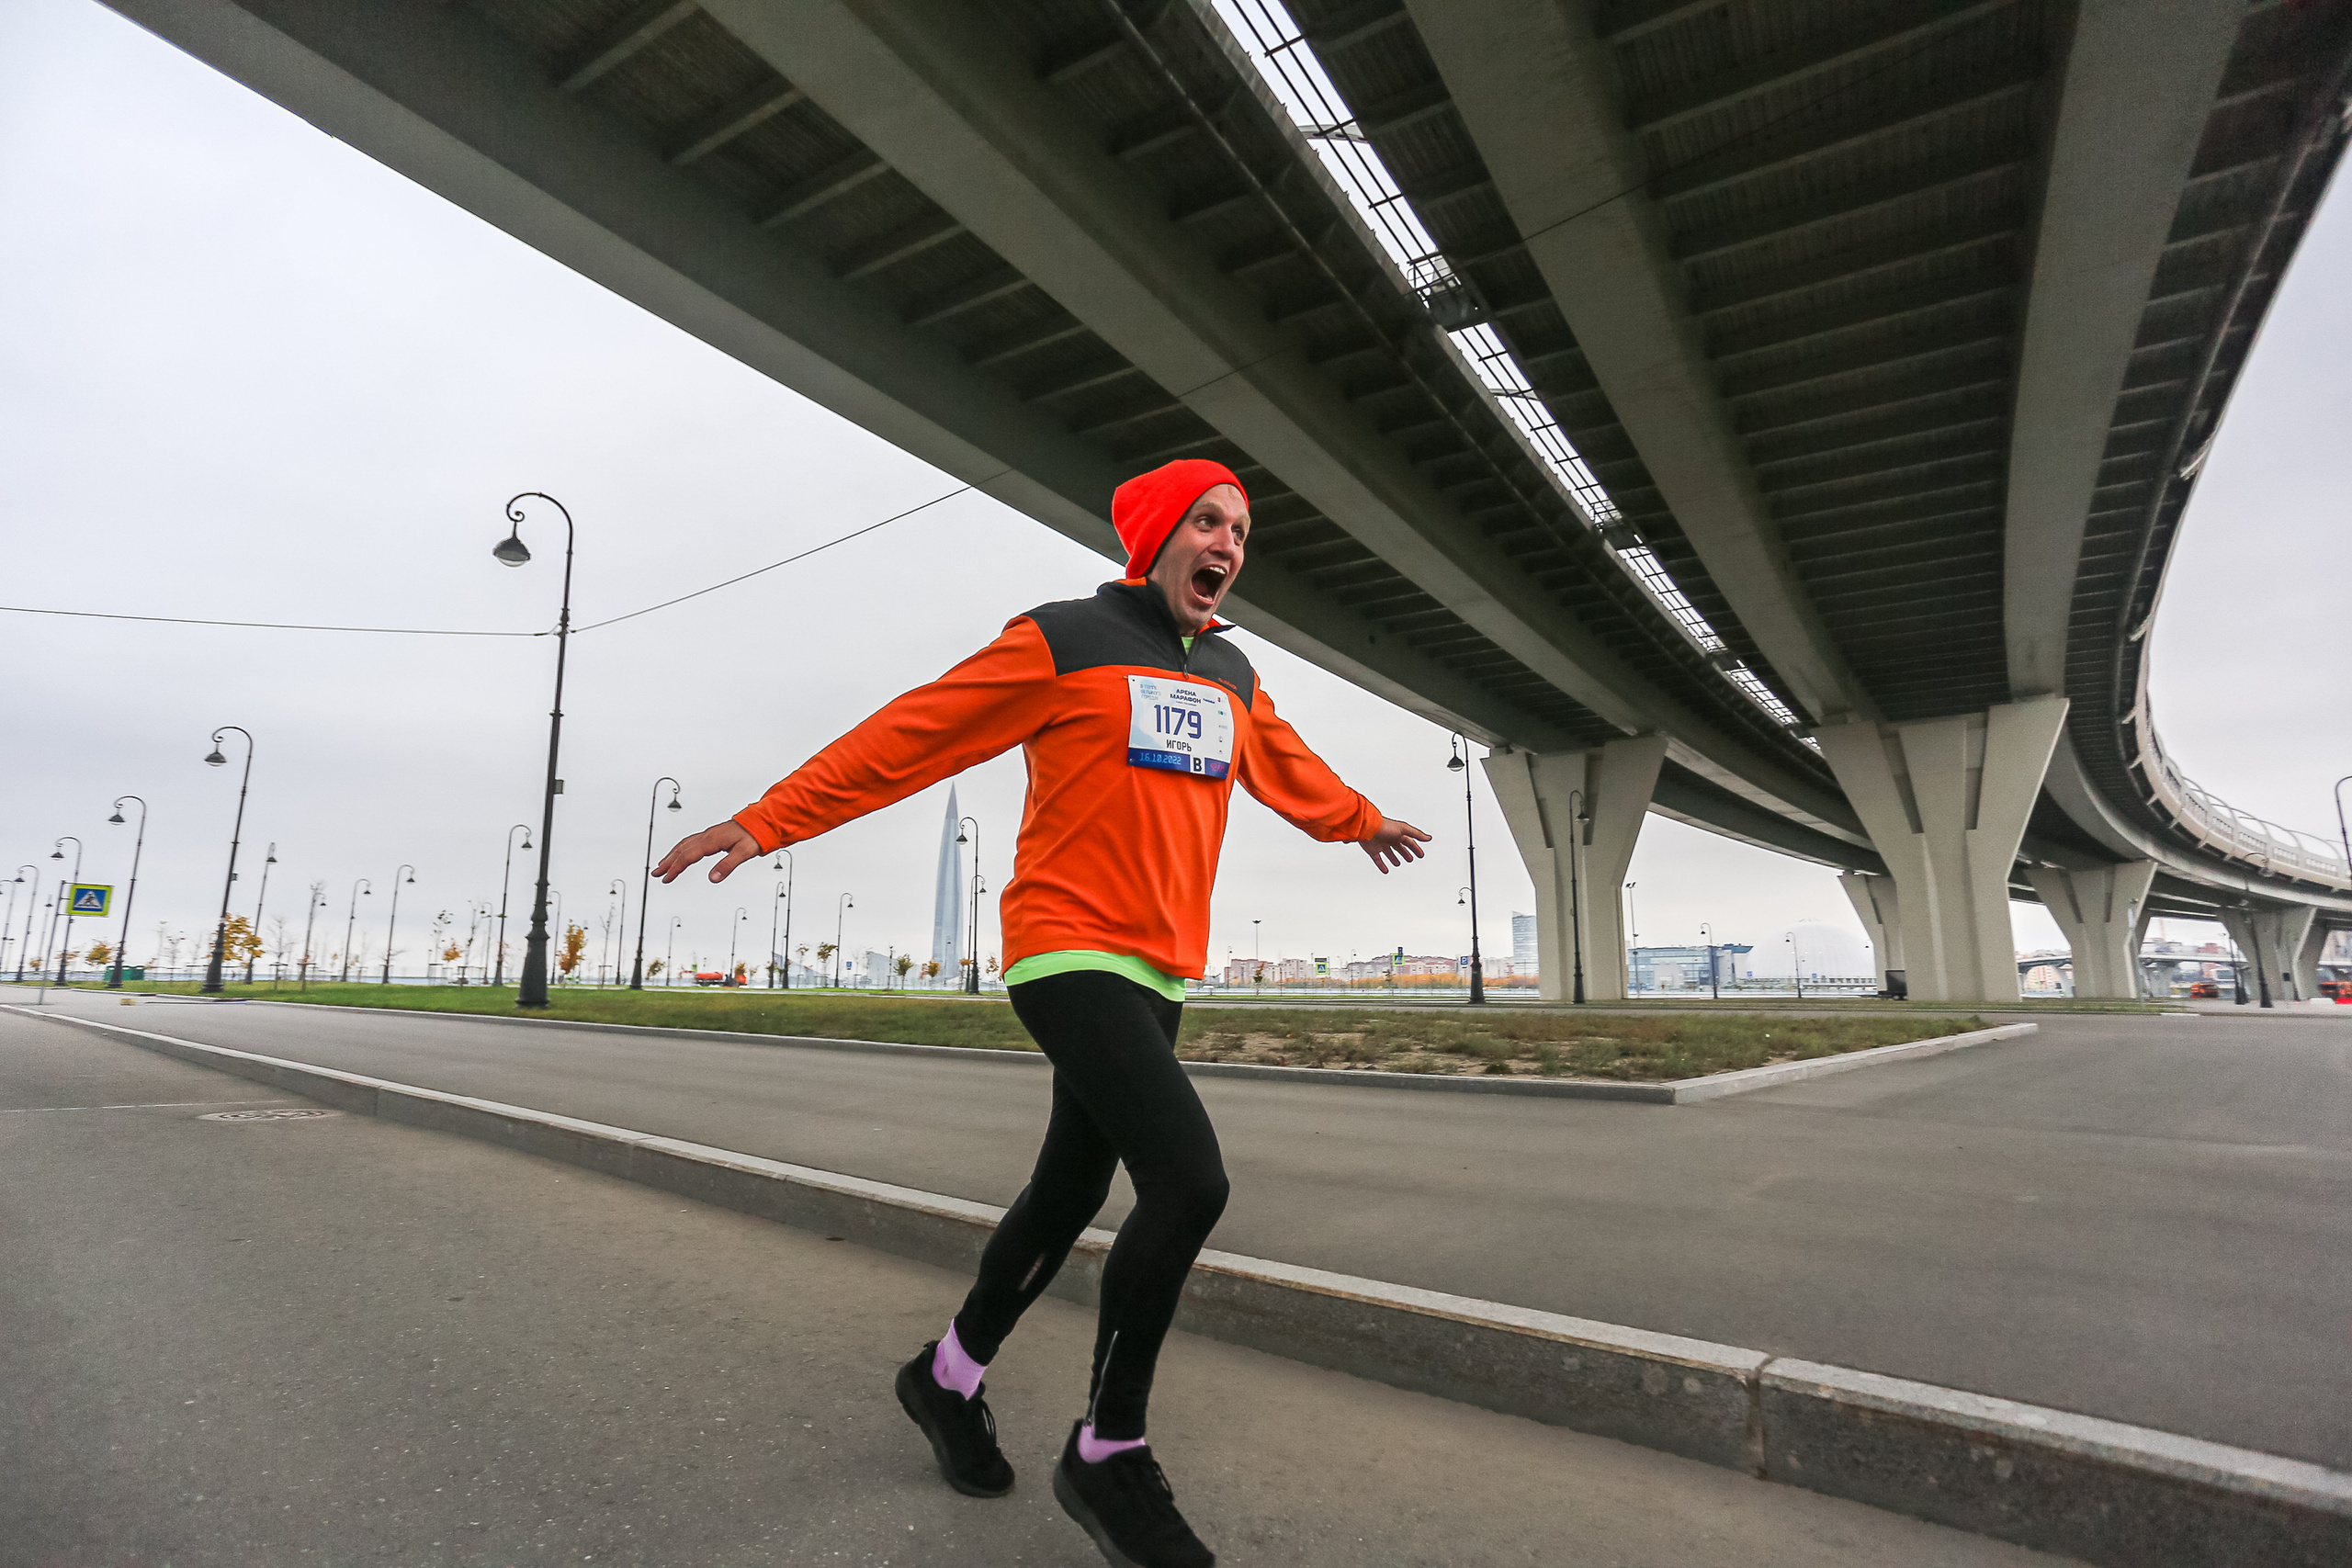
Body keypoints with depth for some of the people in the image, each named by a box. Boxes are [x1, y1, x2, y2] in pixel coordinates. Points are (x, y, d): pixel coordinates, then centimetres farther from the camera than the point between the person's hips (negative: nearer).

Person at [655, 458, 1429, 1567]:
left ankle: (951, 1376, 38)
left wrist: (1360, 819, 48)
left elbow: (1286, 767, 34)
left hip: (1158, 974, 7)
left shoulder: (1232, 676, 15)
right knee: (1190, 1181, -18)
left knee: (1071, 1193, 14)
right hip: (1071, 954, -7)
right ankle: (1107, 1453, 5)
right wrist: (769, 820, -5)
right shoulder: (1063, 640, -4)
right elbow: (914, 734, -4)